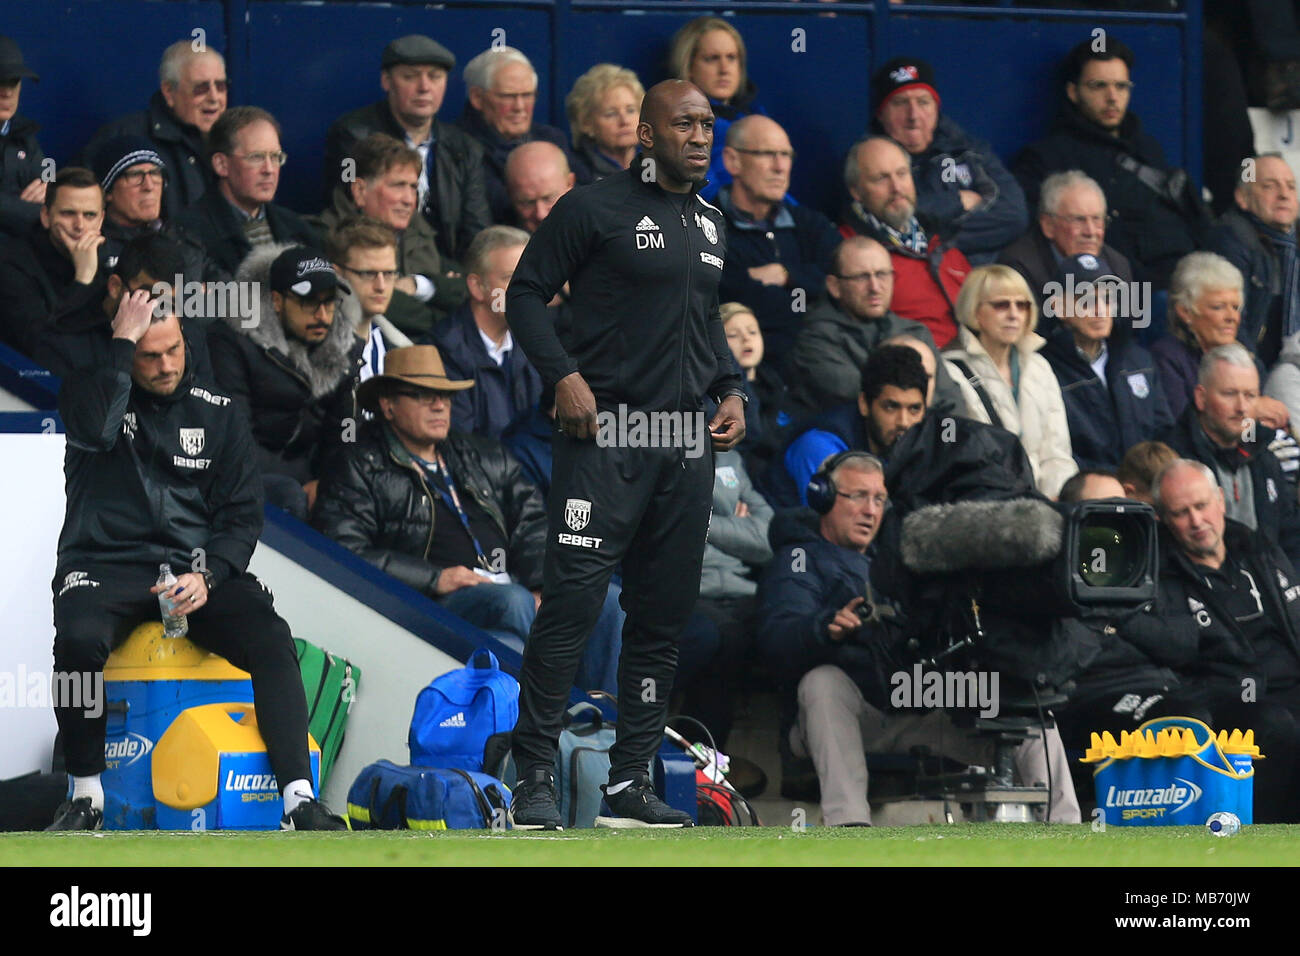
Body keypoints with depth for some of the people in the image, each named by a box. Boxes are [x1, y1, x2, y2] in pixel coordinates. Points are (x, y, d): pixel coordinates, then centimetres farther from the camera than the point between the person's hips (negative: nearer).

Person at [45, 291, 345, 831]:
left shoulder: (217, 413, 11)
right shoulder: (92, 389, 4)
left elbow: (243, 513, 7)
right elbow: (94, 429, -22)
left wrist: (207, 575, -11)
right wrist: (123, 340, -15)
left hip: (194, 568, 2)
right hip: (105, 564, -2)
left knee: (270, 637, -25)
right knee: (79, 639, -35)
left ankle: (299, 804, -30)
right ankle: (86, 797, -18)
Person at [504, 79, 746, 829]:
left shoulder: (711, 224, 18)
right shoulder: (595, 208, -4)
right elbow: (526, 293, -2)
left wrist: (731, 390, 13)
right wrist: (564, 376, -14)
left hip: (689, 444, 7)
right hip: (607, 431, -7)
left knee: (665, 615, 6)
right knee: (573, 600, -13)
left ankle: (630, 783, 12)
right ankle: (536, 779, -9)